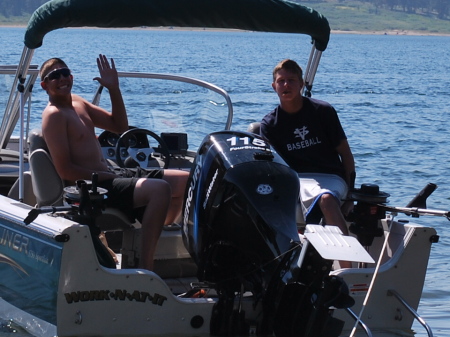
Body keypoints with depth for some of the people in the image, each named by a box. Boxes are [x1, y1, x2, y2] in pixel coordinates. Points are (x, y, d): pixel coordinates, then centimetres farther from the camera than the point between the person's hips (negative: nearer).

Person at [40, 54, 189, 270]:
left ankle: (157, 234, 23)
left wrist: (114, 89, 10)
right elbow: (65, 171, -17)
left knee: (185, 181, 11)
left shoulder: (77, 103, 17)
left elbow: (119, 126, 22)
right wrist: (105, 176, -15)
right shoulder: (54, 115, -10)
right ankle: (146, 268, -32)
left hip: (107, 178, 10)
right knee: (160, 189, -32)